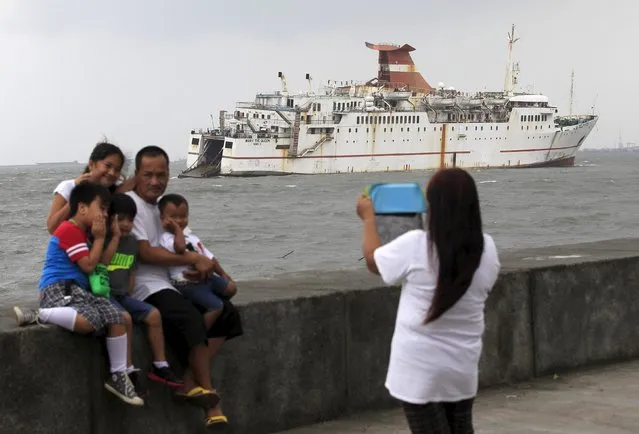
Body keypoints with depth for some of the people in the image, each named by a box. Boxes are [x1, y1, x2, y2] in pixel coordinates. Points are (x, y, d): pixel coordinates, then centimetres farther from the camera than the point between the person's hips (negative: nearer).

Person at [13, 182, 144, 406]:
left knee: (116, 316, -4)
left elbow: (100, 263, 19)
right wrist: (99, 238, -1)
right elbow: (88, 265, -12)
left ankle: (118, 375, 0)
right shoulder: (69, 230, -10)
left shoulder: (82, 232, 22)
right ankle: (36, 316, -23)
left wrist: (106, 237, 14)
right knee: (90, 320, -37)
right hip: (58, 288, -10)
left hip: (78, 289, 10)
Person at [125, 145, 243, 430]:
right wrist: (193, 259, -13)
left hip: (169, 283, 10)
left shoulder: (162, 204, 19)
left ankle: (190, 382, -10)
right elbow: (145, 253, -17)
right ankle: (208, 396, -18)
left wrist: (200, 265, -5)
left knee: (226, 313, -2)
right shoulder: (131, 203, -8)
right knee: (190, 319, -31)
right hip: (145, 287, -10)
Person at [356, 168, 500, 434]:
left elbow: (374, 261, 0)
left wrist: (368, 217, 16)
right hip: (462, 367, 4)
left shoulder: (414, 246, -19)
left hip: (419, 369, -4)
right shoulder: (487, 249, -7)